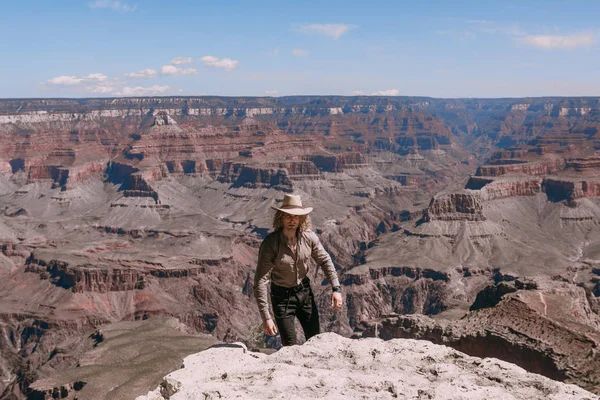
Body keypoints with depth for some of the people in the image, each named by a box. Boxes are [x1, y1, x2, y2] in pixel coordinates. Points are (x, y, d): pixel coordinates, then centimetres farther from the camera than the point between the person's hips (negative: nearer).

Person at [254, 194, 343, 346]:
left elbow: (325, 260, 4)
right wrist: (266, 317, -28)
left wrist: (336, 288, -5)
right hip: (282, 295, -4)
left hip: (304, 291, 4)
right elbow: (260, 281, -25)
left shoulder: (309, 237, -13)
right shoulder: (270, 243, -25)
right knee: (290, 346, -1)